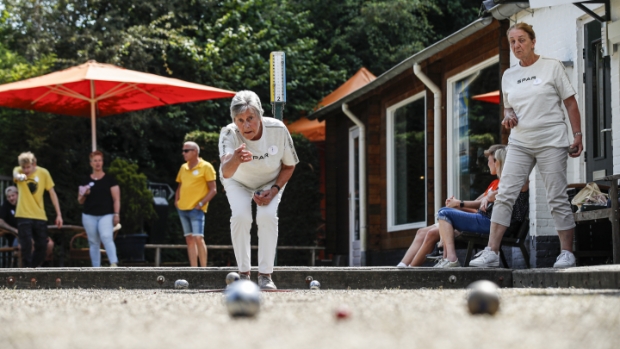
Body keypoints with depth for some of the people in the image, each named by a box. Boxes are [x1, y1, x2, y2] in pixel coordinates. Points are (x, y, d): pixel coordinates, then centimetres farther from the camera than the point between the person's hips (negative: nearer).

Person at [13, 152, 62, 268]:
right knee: (26, 246, -10)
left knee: (42, 246, 5)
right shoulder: (18, 170, -4)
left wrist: (59, 214, 2)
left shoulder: (43, 173, -1)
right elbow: (16, 175, -30)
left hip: (40, 216, 2)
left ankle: (33, 268, 22)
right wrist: (20, 176, -56)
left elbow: (52, 193, 5)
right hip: (23, 216, -2)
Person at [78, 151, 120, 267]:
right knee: (93, 242, 5)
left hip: (106, 215, -3)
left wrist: (116, 214, -9)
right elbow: (80, 201, 15)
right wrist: (84, 195, -7)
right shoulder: (85, 180, 10)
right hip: (89, 216, 3)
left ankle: (114, 263, -33)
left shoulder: (109, 179, 4)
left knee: (106, 237, -24)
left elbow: (116, 199, 1)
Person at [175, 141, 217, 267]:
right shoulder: (183, 168, 15)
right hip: (183, 209, 7)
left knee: (198, 238, -14)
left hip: (196, 209, -7)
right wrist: (176, 200, 10)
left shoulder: (206, 167, -4)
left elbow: (213, 190, -6)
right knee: (189, 239, 5)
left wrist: (201, 204, -13)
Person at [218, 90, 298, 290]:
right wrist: (235, 160, -76)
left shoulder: (278, 130, -30)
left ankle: (265, 275, -12)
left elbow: (289, 166, -10)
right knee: (240, 216, -24)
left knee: (267, 216, -24)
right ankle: (243, 274, -9)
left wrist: (274, 190, -23)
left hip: (270, 182, 0)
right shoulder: (229, 135, -35)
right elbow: (226, 173, -54)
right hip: (238, 183, 0)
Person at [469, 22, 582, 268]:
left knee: (557, 199, -2)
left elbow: (570, 103, 1)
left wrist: (577, 135, -6)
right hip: (520, 143, 4)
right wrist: (508, 117, -2)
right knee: (504, 195, -6)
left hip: (551, 141, -4)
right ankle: (491, 252, -8)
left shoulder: (552, 67, 0)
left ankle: (567, 253, 6)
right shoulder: (508, 75, 12)